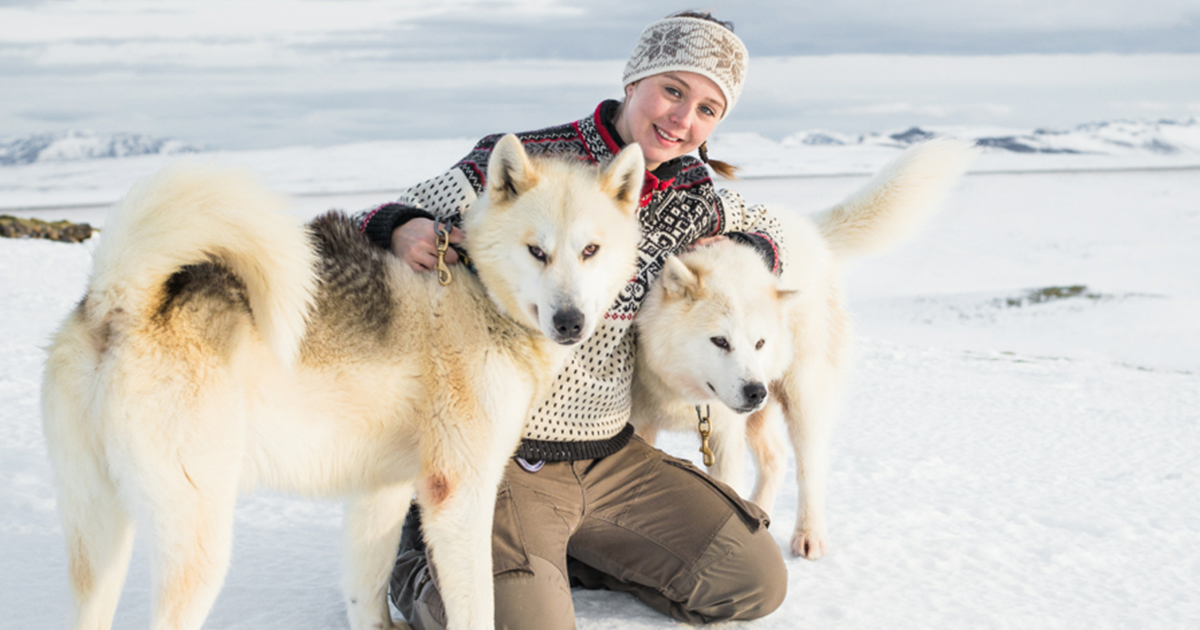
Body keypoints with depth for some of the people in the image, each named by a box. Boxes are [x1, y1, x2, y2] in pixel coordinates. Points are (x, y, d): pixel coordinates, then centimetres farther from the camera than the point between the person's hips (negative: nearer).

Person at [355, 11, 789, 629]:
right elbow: (382, 225, -8)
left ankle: (561, 551, 19)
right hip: (502, 456, -6)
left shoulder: (696, 199, 2)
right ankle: (429, 564, 9)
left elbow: (761, 230, 24)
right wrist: (402, 228, -32)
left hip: (613, 457, 6)